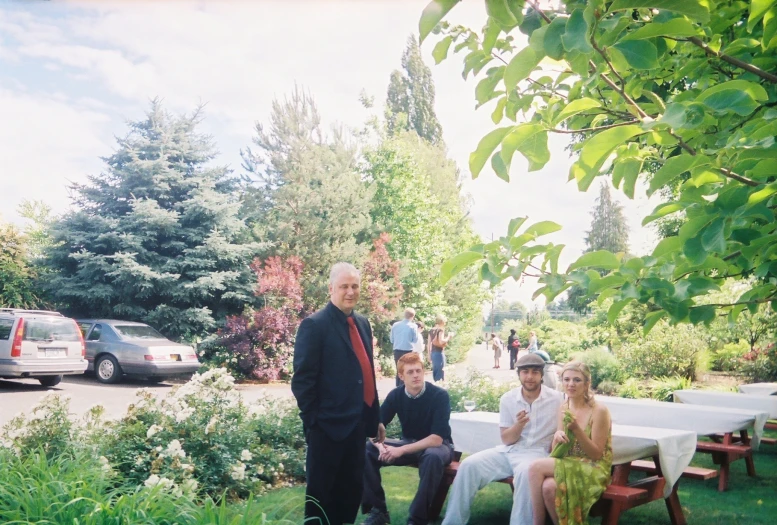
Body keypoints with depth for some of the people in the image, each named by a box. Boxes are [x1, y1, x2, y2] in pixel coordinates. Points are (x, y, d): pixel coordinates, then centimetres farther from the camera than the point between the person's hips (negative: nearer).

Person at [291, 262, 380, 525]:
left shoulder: (363, 324, 12)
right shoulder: (314, 324, -10)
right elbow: (302, 379, -12)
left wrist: (374, 418, 14)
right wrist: (313, 421, -12)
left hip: (357, 423, 7)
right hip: (328, 425, -7)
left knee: (352, 488, 16)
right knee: (321, 491, 6)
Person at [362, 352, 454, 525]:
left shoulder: (439, 395, -20)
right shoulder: (395, 395, -7)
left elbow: (437, 438, -24)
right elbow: (376, 425, -4)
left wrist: (402, 450, -31)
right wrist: (381, 446, -27)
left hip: (437, 446, -4)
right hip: (409, 444, 4)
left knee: (433, 457, -40)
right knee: (367, 451, -16)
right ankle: (378, 510, -9)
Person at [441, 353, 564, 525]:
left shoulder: (557, 399, -6)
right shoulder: (508, 399, 2)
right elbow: (507, 440, 2)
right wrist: (519, 424, -18)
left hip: (537, 452, -4)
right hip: (508, 451, 4)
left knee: (525, 472, -39)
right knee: (469, 465, -15)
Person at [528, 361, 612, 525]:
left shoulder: (599, 411, -12)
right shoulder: (563, 409, 7)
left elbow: (596, 454, -11)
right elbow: (557, 452, 10)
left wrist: (576, 429, -24)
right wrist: (557, 436, -12)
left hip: (593, 470, -5)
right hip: (569, 466, 5)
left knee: (537, 467, -26)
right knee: (548, 486, -32)